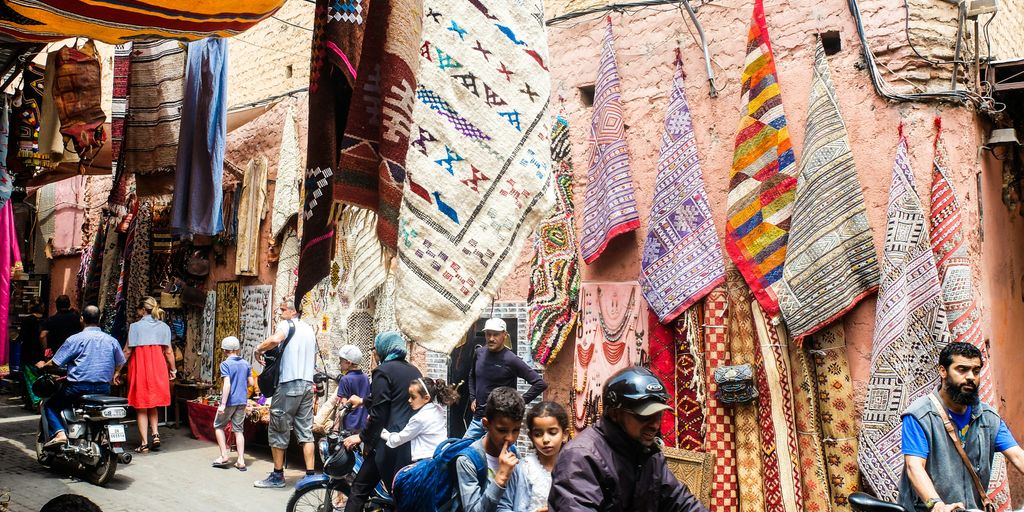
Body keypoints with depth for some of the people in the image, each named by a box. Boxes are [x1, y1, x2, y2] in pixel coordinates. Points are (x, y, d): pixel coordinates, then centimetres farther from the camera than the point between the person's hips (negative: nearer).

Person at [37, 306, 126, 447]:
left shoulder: (75, 339, -7)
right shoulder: (111, 340, 7)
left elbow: (56, 362, -5)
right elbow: (120, 363, 19)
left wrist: (43, 365, 17)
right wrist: (114, 375, 40)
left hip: (79, 387, -5)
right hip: (104, 389, 5)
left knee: (50, 405, 13)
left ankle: (59, 433, -7)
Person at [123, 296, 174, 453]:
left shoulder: (135, 326, -5)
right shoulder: (164, 327, 4)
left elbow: (127, 351, -6)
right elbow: (168, 351, 3)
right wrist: (173, 370, 13)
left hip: (139, 365, -3)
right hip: (158, 366, 3)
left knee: (141, 408, 6)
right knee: (153, 405, 19)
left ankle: (144, 443, 5)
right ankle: (155, 434, 3)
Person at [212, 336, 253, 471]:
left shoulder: (225, 364, -11)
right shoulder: (246, 364, 5)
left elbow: (227, 384, -19)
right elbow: (250, 382, 8)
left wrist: (223, 403, -19)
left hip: (230, 401, -5)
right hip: (242, 401, 5)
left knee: (218, 426, 16)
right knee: (238, 430, 9)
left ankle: (224, 456, 12)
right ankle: (241, 461, 5)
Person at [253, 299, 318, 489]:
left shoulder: (287, 324, -4)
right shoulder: (310, 329, 20)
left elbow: (275, 339, -25)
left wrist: (259, 349, -9)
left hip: (289, 383, -7)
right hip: (308, 384, 7)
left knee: (278, 430, 4)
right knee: (305, 431, 7)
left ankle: (278, 475, 10)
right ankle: (310, 475, 5)